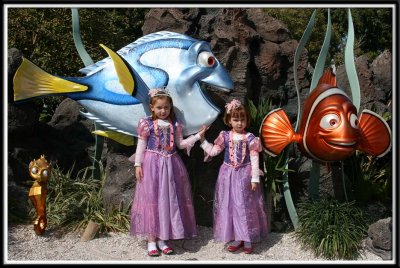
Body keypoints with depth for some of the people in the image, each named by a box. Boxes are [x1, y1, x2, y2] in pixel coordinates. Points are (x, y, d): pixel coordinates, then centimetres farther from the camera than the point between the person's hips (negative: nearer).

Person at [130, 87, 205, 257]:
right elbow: (141, 146, -1)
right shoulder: (147, 124, -3)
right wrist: (138, 164, -7)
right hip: (152, 164, -3)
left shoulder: (174, 124, 6)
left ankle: (162, 239, 16)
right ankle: (151, 240, 8)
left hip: (171, 165, 4)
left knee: (169, 200, 5)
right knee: (152, 199, -1)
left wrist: (197, 136, 3)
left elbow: (180, 144, 10)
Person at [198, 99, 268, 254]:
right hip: (228, 174, 3)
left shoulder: (250, 138, -6)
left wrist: (255, 178, -9)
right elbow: (213, 151, 7)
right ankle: (237, 237, 16)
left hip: (244, 175, -3)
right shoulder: (225, 137, 2)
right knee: (229, 205, 5)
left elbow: (254, 159, -6)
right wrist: (202, 140, 0)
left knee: (245, 205, 0)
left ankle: (248, 238, 12)